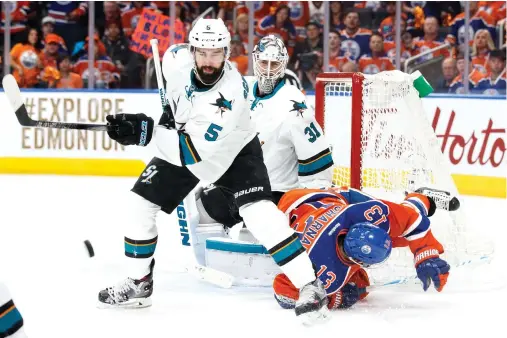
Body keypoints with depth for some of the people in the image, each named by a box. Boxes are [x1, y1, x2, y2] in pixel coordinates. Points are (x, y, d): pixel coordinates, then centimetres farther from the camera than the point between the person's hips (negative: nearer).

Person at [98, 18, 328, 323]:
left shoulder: (232, 94, -39)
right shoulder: (177, 59, -24)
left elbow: (193, 151, -41)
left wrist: (147, 131, -43)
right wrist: (170, 109, 0)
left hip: (234, 152, -6)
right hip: (183, 144, 6)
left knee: (260, 214, -25)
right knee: (139, 206, 0)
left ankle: (310, 287, -20)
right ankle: (139, 284, 19)